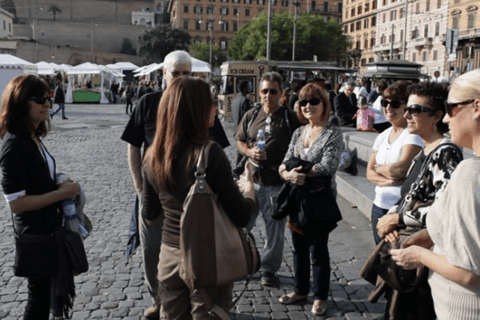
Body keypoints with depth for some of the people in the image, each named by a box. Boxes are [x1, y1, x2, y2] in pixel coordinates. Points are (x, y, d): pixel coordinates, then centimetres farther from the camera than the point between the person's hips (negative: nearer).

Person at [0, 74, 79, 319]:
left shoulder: (33, 137, 3)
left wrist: (60, 185, 1)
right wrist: (61, 193, -21)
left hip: (50, 226, 9)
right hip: (35, 232, -9)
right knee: (40, 293, 10)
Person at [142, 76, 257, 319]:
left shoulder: (153, 156, -3)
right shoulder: (210, 153, -21)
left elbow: (150, 214, 9)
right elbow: (242, 217, -17)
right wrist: (249, 183, 1)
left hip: (169, 256, 5)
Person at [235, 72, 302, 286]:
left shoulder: (290, 118, -1)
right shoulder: (251, 115, 7)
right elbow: (239, 142, 12)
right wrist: (249, 152, -8)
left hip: (278, 182, -2)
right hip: (251, 178, 2)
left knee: (275, 228, 9)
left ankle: (269, 268, 25)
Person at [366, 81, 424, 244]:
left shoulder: (414, 134, -10)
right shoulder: (382, 136, 11)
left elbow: (400, 169, -21)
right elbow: (369, 173, 7)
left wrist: (379, 168, -1)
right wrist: (388, 180, -12)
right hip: (380, 205, 7)